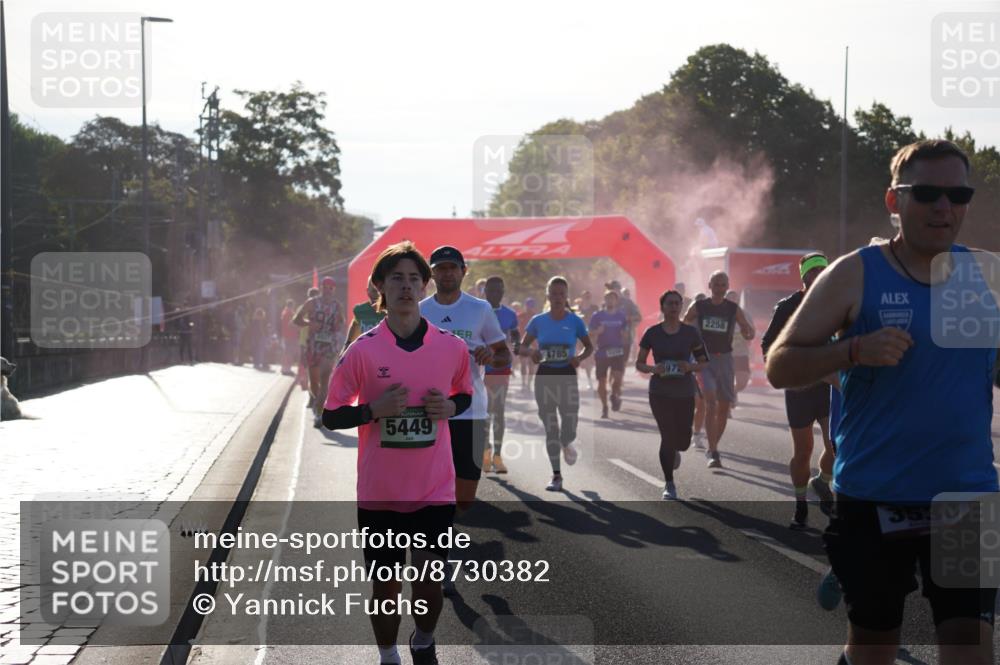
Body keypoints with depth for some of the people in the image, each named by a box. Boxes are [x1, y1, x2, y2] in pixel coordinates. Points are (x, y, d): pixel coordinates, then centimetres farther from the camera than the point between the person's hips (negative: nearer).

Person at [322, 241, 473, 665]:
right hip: (380, 491, -1)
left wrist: (450, 406, -5)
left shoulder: (451, 347, 0)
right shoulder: (363, 351, -6)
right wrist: (374, 409, -18)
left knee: (429, 577, -7)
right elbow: (330, 417, -1)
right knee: (386, 583, 7)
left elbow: (465, 394, 18)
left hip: (435, 489, 1)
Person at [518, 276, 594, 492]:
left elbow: (589, 347, 9)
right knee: (550, 429, 4)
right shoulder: (538, 321, 2)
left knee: (569, 430, -9)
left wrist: (580, 358, -12)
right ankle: (556, 476, 12)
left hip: (567, 377, -1)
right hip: (545, 377, 1)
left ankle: (566, 444, 29)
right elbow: (522, 346, 8)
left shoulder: (575, 321, -1)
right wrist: (531, 353, -14)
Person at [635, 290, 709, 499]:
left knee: (683, 441, 3)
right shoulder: (652, 333, -1)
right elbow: (639, 364, 5)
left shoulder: (691, 332, 1)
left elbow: (704, 363, 6)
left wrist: (690, 367, -15)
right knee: (667, 436, -8)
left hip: (685, 393, 1)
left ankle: (675, 450, 43)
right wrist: (653, 368, -16)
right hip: (660, 393, -1)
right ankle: (669, 485, 8)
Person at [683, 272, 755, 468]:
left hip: (724, 358, 3)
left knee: (724, 406, 9)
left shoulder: (734, 309, 2)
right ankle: (713, 453, -22)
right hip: (704, 358, -3)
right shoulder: (698, 307, 0)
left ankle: (713, 447, 28)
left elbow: (748, 330, 3)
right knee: (710, 402, -18)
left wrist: (748, 334, -20)